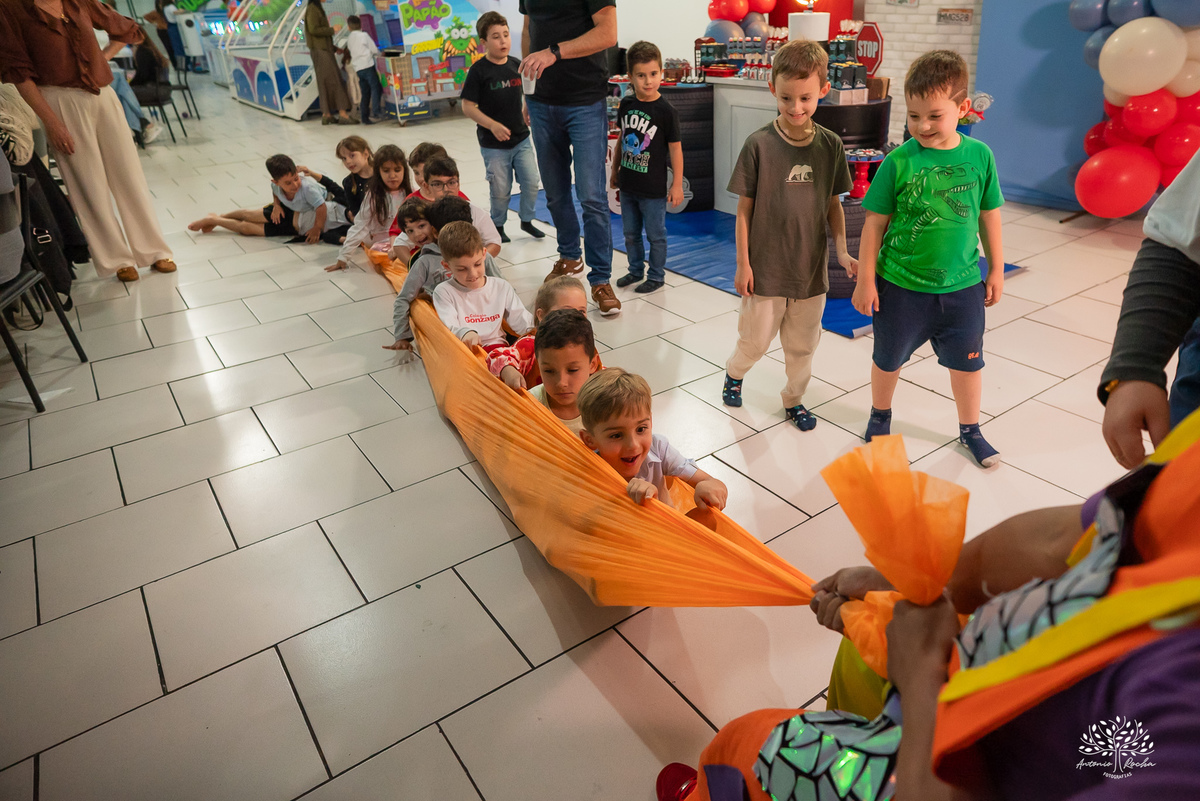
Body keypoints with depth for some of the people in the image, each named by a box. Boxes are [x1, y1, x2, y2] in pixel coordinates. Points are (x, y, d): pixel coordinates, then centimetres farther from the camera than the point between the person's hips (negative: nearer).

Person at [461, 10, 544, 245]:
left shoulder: (517, 65, 4)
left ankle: (526, 220, 27)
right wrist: (492, 125, -22)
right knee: (501, 190, 5)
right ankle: (498, 226, 27)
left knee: (532, 182, 5)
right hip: (494, 144, -4)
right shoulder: (479, 70, -10)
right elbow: (468, 107, -12)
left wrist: (528, 112, 2)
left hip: (521, 139, 4)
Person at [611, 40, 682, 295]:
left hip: (654, 188, -5)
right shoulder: (626, 104, 2)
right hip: (628, 185, 5)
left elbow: (675, 148, -9)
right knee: (630, 233, 17)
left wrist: (677, 184, -10)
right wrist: (615, 170, 19)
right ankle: (635, 270, 35)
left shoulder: (666, 111, -13)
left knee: (656, 235, 7)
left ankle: (656, 276, 23)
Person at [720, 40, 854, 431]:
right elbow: (745, 208, -7)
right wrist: (743, 264, -7)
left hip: (812, 266, 3)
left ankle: (794, 399, 36)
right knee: (756, 339, 11)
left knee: (802, 344, 15)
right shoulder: (759, 144, -11)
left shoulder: (831, 145, -2)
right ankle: (734, 372, 42)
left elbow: (833, 204, 7)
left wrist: (842, 250, -3)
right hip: (766, 266, -3)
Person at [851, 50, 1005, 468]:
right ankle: (880, 414, 42)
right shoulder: (898, 161, -12)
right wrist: (866, 280, -6)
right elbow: (875, 222, -7)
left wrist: (996, 269, 11)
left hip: (962, 284, 2)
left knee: (968, 362, 15)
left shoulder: (979, 155, -4)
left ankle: (970, 430, 37)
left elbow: (989, 215, 6)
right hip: (900, 283, -2)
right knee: (888, 358, 16)